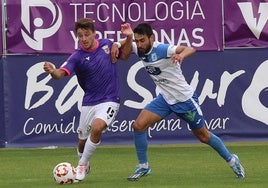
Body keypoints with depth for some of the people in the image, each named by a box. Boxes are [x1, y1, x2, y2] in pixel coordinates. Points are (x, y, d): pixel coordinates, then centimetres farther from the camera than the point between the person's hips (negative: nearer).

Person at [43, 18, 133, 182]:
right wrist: (53, 71, -50)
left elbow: (125, 55, 18)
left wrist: (129, 37, 0)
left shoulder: (107, 44, 0)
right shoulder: (77, 57, -10)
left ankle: (82, 166, -10)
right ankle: (83, 165, 42)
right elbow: (62, 73, -27)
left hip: (109, 100, -1)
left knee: (97, 128, -27)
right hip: (89, 103, 1)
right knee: (83, 140, 9)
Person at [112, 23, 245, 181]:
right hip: (165, 99, 6)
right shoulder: (139, 49, -8)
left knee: (203, 136, 8)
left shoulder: (161, 49, -28)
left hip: (185, 98, -6)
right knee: (139, 126, -10)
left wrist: (181, 54, -65)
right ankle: (143, 167, 4)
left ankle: (231, 160, 30)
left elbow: (190, 49, -41)